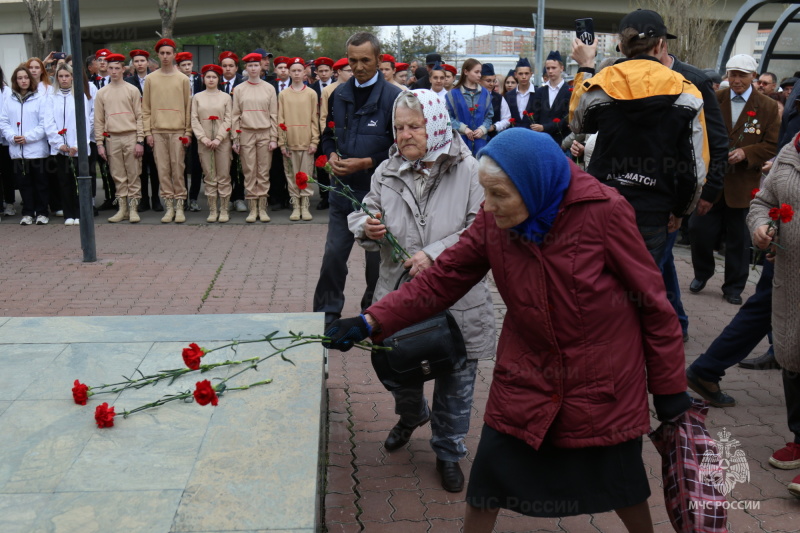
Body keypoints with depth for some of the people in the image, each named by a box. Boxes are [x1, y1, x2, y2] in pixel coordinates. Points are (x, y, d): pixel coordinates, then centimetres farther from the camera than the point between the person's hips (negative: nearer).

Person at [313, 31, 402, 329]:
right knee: (333, 254, 7)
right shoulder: (339, 95, 8)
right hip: (343, 187, 4)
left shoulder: (392, 97, -10)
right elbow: (328, 134, 18)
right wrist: (332, 155, -3)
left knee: (377, 257, 10)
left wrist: (366, 163, -17)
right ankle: (327, 313, 20)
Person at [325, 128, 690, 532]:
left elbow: (651, 299, -12)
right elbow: (441, 281, -7)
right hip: (526, 377, 3)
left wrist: (669, 386, -6)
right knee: (486, 483, 7)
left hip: (604, 384, -2)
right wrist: (371, 322, -17)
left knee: (622, 486, 15)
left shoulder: (603, 212, -20)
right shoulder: (492, 221, -10)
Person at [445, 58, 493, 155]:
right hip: (460, 140, -3)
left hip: (480, 141, 3)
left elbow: (489, 115, 12)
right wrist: (463, 128, -12)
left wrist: (482, 129, -6)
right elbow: (448, 116, -2)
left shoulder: (485, 93, 10)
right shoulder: (454, 93, 0)